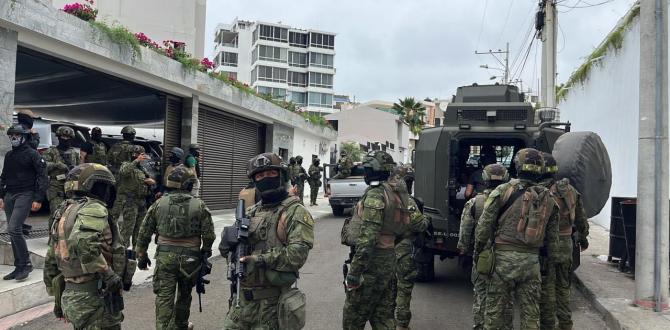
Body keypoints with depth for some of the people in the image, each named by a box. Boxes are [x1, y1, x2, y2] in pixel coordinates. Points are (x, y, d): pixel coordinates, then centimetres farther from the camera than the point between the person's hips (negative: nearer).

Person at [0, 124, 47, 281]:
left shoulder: (32, 154, -5)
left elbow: (42, 177, -9)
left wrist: (38, 199, -15)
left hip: (25, 194, -7)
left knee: (14, 229, -17)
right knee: (13, 232, 7)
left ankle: (26, 264, -5)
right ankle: (19, 267, 15)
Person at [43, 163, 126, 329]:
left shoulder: (63, 212, 14)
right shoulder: (93, 209, -14)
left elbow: (51, 261, 20)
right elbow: (83, 242, -34)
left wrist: (58, 298, 28)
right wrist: (108, 274, -26)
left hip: (69, 295, 9)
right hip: (95, 298, -9)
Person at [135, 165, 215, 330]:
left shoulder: (159, 203, 0)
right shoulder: (199, 205, -5)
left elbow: (144, 232, 4)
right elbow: (209, 235, -4)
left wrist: (141, 255, 16)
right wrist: (205, 252, 15)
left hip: (165, 257, 0)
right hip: (190, 258, 0)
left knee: (164, 297, 3)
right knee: (184, 295, 20)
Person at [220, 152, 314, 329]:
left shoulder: (295, 212, -8)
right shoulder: (251, 212, 12)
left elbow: (298, 253, -20)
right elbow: (225, 249, 14)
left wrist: (260, 259, -24)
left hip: (272, 300, -6)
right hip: (243, 295, 6)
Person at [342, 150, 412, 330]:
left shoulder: (375, 194, -18)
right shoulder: (396, 194, 10)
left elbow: (367, 239, -24)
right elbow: (405, 230, 18)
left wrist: (353, 273, -22)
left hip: (372, 264, -9)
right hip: (389, 261, 9)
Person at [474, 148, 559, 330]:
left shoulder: (504, 191, -6)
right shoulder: (548, 198, 7)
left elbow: (484, 226, -6)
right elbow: (553, 237, 10)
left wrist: (478, 251, 6)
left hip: (503, 258, -4)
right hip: (532, 262, 4)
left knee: (495, 310, 5)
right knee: (531, 313, 13)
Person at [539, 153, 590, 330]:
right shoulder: (569, 189, 7)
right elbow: (581, 217, 16)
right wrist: (583, 236, 30)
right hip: (566, 244, 7)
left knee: (546, 288, 3)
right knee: (563, 286, 18)